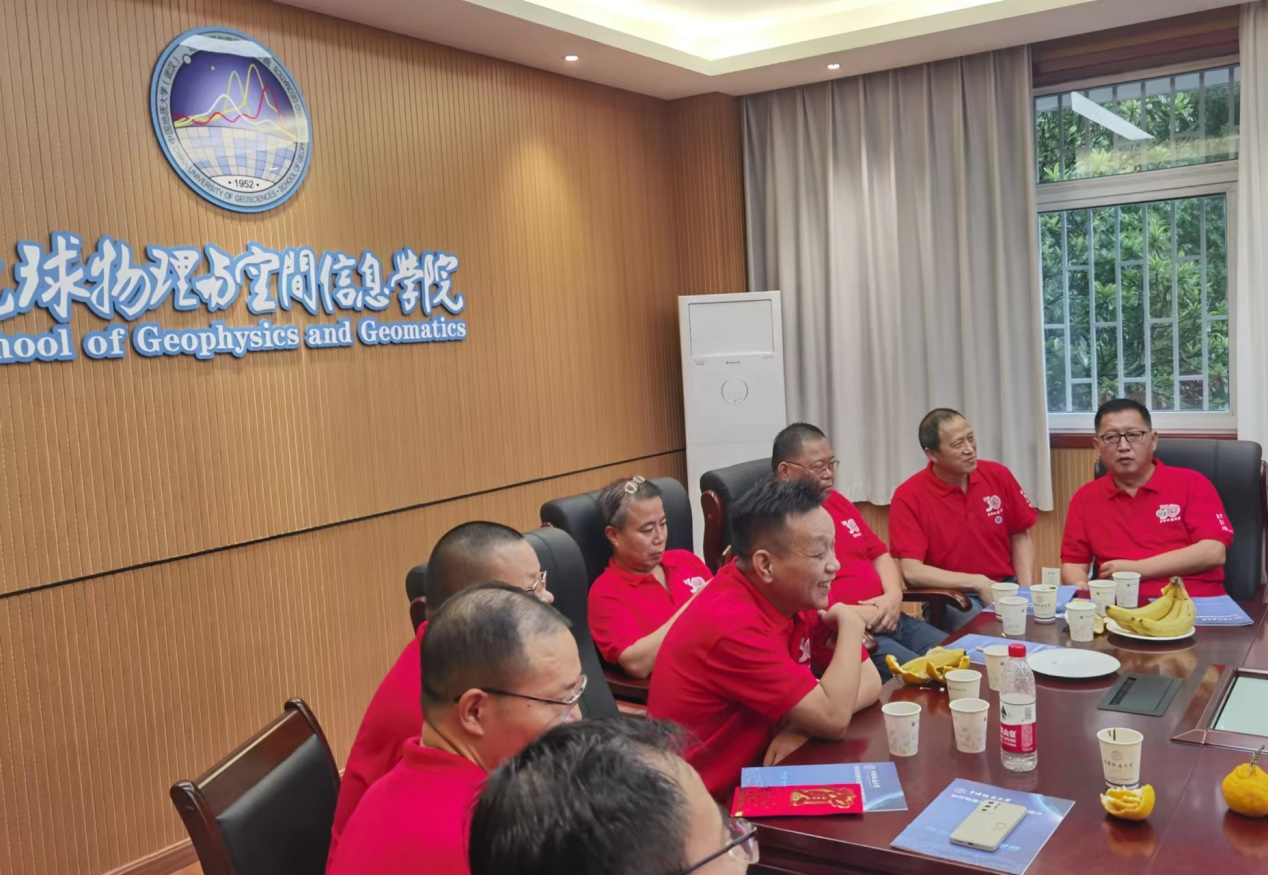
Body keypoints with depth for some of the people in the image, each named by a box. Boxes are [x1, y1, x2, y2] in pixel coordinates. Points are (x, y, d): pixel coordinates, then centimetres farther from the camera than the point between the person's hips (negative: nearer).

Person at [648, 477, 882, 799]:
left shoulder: (796, 596, -2)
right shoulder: (732, 624, -27)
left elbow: (869, 679, 2)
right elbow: (833, 717, -25)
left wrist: (804, 725, -16)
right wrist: (850, 624, -13)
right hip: (707, 804, -7)